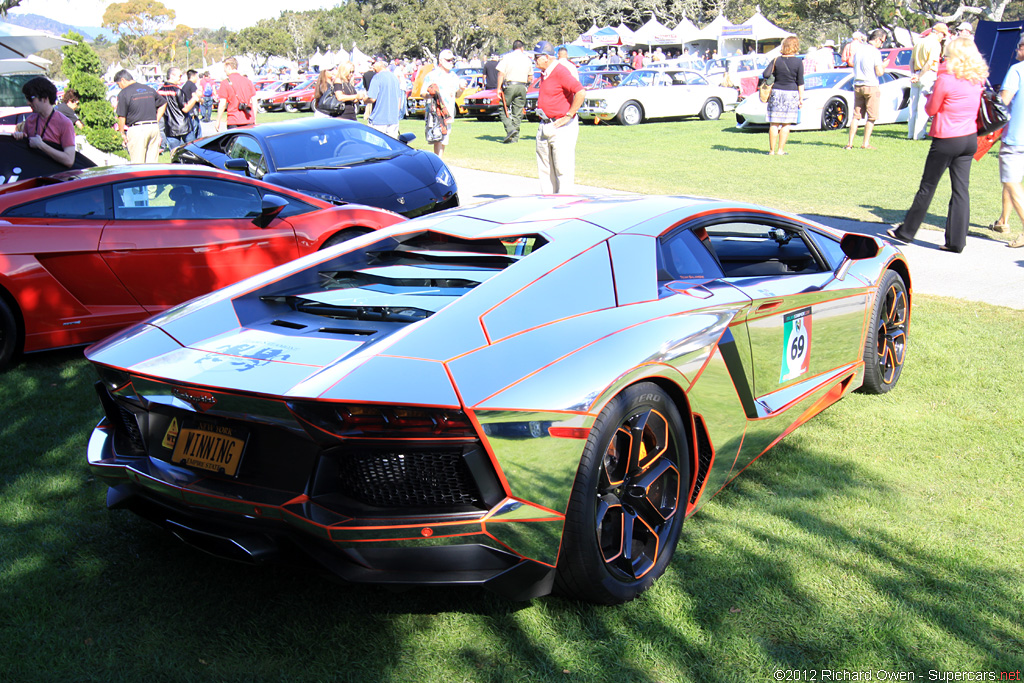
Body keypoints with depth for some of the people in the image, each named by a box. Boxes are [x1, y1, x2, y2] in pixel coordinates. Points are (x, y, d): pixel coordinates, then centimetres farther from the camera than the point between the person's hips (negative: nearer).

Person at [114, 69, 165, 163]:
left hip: (137, 130, -5)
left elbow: (122, 117, -7)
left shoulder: (123, 93, -4)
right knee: (152, 162, 8)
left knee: (138, 164, -1)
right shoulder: (149, 89, 14)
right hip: (154, 127, 6)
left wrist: (122, 133, 4)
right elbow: (163, 104, 25)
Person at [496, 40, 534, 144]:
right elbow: (530, 76, 14)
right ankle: (515, 137, 5)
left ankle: (510, 129, -17)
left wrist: (499, 88, -6)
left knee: (503, 110, 4)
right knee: (517, 112, 7)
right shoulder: (527, 59, 11)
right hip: (522, 87, 3)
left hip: (509, 86, -3)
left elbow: (501, 74, -7)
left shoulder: (507, 57, 0)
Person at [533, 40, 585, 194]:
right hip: (544, 126, 10)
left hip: (562, 128, -10)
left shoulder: (560, 72, -16)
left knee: (563, 169, -6)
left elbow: (581, 92, -25)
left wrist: (568, 116, -21)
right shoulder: (544, 73, 13)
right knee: (545, 170, 13)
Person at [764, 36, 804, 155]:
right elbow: (800, 82, -3)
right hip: (791, 93, -1)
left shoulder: (776, 60, -1)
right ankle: (780, 150, 4)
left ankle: (772, 150, 6)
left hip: (776, 92, 1)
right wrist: (801, 98, 3)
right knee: (786, 124, 5)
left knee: (774, 123, 5)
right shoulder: (798, 62, -4)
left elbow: (765, 75, -8)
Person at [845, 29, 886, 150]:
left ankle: (850, 143, 4)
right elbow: (879, 72, -13)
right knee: (871, 117, 2)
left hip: (857, 85, 6)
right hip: (871, 86, -6)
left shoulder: (859, 50, 9)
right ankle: (866, 143, 2)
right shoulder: (875, 52, -11)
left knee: (856, 115, 9)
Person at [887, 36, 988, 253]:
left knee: (928, 187, 5)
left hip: (947, 140, -6)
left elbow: (931, 110, -6)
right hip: (970, 139, 6)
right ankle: (956, 240, 6)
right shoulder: (978, 80, 4)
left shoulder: (945, 79, -15)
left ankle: (906, 231, 18)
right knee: (961, 189, 6)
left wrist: (931, 95, 14)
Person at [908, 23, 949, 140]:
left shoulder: (919, 42, 17)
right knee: (923, 107, -5)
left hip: (916, 76, 7)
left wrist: (913, 73, 6)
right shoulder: (935, 44, -8)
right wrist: (919, 76, -13)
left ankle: (910, 133, 11)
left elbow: (911, 60, 15)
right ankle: (918, 134, -6)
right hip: (928, 76, -7)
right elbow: (930, 63, -16)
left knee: (913, 107, 9)